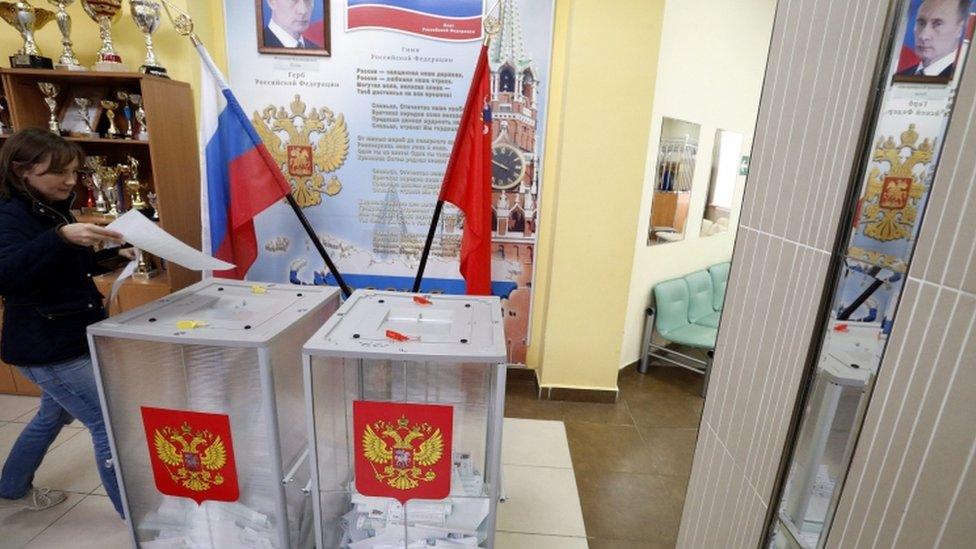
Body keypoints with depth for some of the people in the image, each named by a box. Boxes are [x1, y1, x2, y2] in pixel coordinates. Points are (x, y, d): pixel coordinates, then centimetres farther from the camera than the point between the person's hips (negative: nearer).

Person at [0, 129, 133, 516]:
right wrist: (60, 237, -49)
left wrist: (114, 255, 11)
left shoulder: (51, 209, 9)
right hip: (47, 348, -10)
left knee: (54, 415, 27)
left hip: (67, 339, 10)